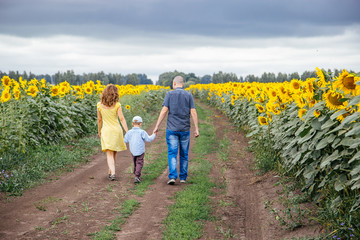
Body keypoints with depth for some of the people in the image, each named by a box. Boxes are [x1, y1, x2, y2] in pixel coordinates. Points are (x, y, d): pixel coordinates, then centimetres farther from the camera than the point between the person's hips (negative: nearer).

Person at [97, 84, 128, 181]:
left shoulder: (100, 105, -3)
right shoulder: (117, 105, -8)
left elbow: (99, 120, 5)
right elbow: (122, 119, -13)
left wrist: (99, 131, 18)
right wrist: (127, 132, -12)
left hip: (106, 130, 0)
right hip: (116, 130, 0)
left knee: (109, 154, -2)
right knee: (114, 153, 17)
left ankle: (112, 173, -20)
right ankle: (110, 172, 28)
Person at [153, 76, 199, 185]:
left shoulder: (170, 94, -2)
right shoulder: (189, 95, 3)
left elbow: (164, 111, -7)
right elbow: (193, 112, -3)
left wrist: (157, 126, -3)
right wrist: (196, 129, 0)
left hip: (172, 129, -2)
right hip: (185, 129, 2)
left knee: (172, 153, -1)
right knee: (184, 154, 13)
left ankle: (172, 176, -15)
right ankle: (183, 177, 19)